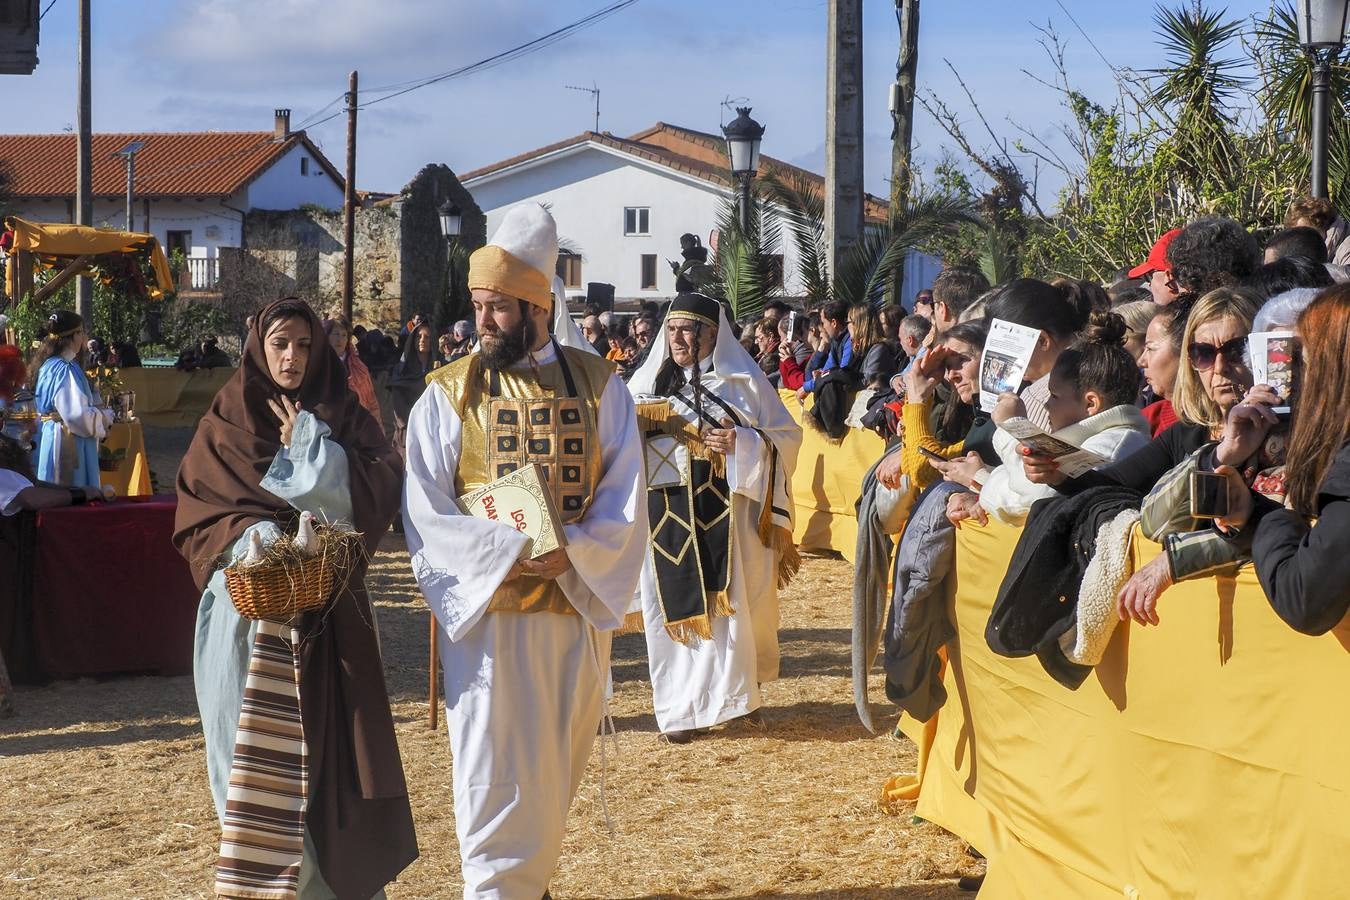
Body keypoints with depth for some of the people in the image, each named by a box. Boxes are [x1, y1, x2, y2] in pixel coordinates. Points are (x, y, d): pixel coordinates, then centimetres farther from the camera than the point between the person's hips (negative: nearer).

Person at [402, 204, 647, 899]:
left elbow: (625, 500, -3)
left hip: (577, 610, 2)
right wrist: (508, 549, -21)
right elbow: (425, 514, -7)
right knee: (494, 771, -2)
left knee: (555, 771, 14)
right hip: (484, 610, -2)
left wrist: (573, 552, -20)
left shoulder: (599, 386, 2)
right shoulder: (448, 394, -2)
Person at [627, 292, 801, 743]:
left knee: (729, 604, -2)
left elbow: (786, 436, 2)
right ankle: (681, 707, 8)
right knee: (675, 606, 1)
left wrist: (742, 442, -15)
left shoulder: (743, 382, 4)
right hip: (665, 515, 2)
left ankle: (738, 692, 14)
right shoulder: (646, 381, 10)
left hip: (726, 514, -2)